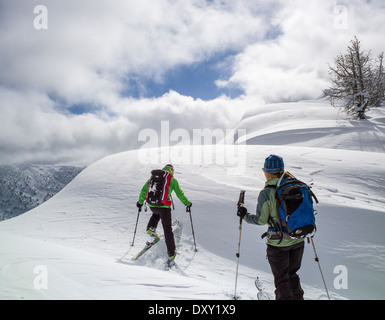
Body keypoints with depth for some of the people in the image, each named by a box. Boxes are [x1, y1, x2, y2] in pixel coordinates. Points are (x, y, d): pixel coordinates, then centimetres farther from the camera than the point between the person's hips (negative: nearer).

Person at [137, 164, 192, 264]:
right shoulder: (173, 180, 5)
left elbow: (144, 189, 13)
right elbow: (180, 194, 7)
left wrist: (140, 202, 23)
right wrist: (187, 204, 19)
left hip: (152, 205, 3)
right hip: (164, 206, -3)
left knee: (156, 214, 39)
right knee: (167, 229, 6)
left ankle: (151, 228, 16)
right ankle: (171, 254, 7)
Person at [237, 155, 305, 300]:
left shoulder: (266, 193, -17)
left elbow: (261, 220, -13)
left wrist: (244, 215, 3)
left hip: (278, 243, -5)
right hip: (298, 240, 5)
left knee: (281, 279, 12)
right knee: (292, 275, 24)